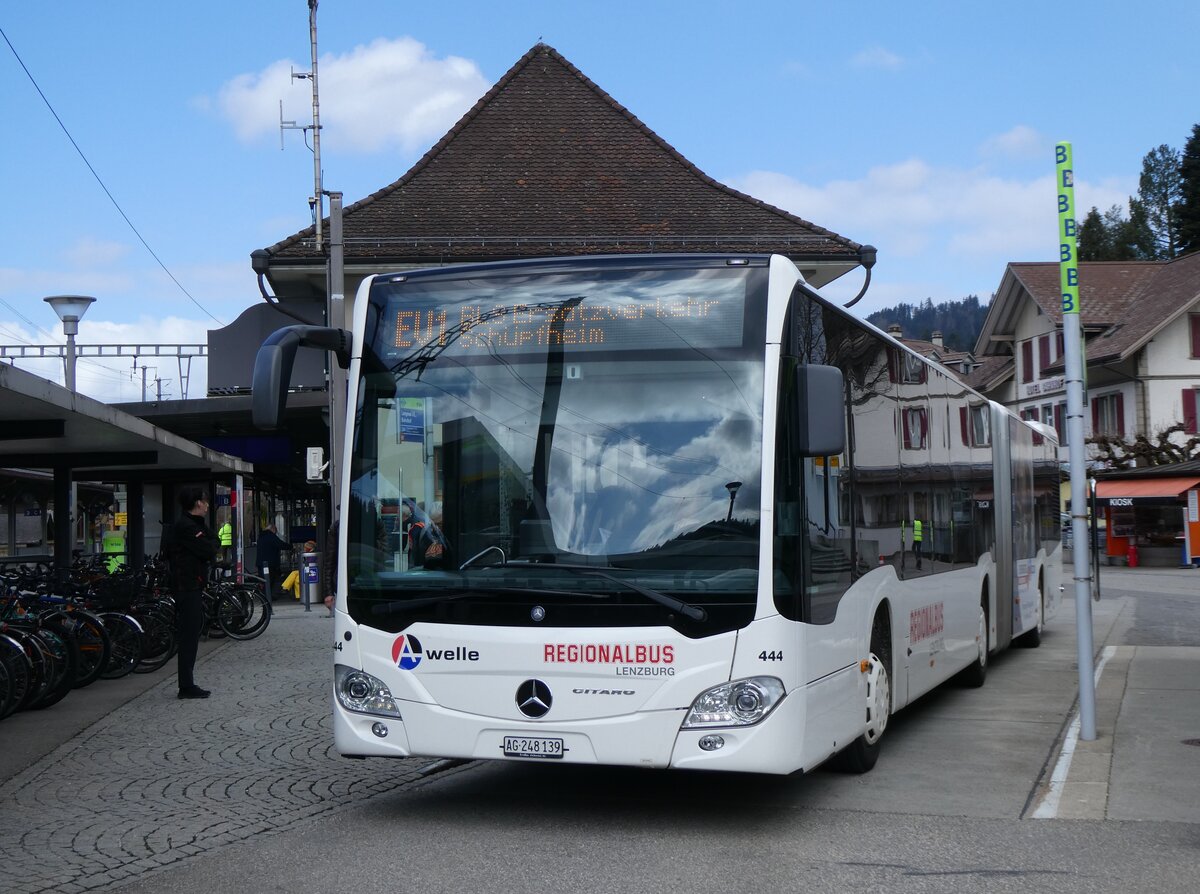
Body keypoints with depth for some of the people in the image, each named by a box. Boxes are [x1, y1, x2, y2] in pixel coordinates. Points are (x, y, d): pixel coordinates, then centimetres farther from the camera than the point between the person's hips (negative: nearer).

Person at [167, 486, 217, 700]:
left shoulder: (191, 525, 19)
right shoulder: (187, 527, -15)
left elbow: (209, 550, 16)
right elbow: (209, 552, -18)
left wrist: (209, 544, -3)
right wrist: (212, 542, 0)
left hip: (190, 587, 11)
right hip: (189, 588, -11)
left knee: (190, 635, 13)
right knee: (189, 636, -8)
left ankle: (187, 684, 18)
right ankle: (187, 686, -7)